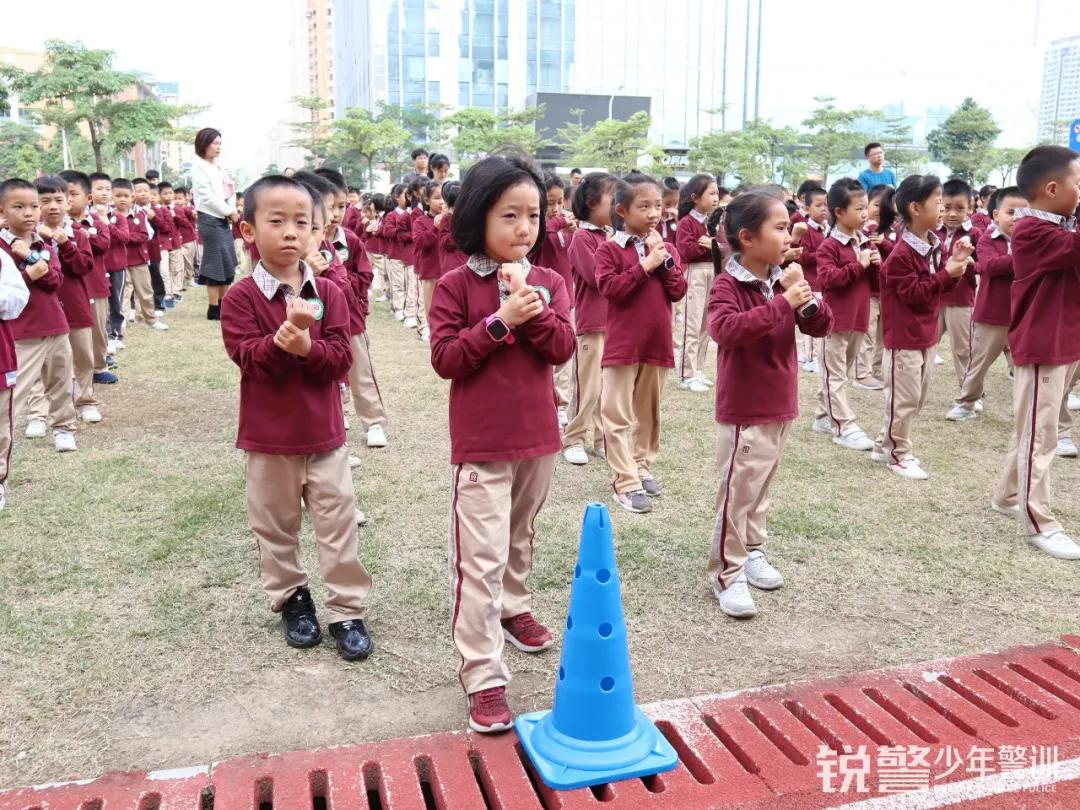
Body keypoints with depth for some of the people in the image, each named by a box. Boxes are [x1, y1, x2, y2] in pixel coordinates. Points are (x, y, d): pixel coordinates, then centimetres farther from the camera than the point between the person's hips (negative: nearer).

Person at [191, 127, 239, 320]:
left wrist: (232, 210, -5)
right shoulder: (198, 165, -5)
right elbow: (207, 195, -13)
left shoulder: (218, 167, 18)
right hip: (210, 220, -8)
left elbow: (230, 191, 14)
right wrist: (229, 212, -10)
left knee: (228, 263, 8)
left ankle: (223, 305, 15)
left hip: (223, 220, 8)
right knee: (216, 263, -7)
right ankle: (214, 309, -2)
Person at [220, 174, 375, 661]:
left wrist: (306, 346, -27)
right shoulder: (240, 298, -7)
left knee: (338, 522, 5)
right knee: (276, 525, 14)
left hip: (323, 432, 1)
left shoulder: (328, 293, -2)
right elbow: (249, 358, -17)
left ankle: (347, 610, 17)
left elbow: (341, 359, -8)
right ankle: (291, 597, 33)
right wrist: (285, 335, -33)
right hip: (266, 437, -1)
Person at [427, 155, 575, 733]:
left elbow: (561, 349, -6)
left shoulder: (549, 283, 5)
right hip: (480, 443, -4)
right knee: (480, 559, -5)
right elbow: (445, 359, -13)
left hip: (538, 437, 5)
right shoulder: (456, 286, -7)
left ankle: (514, 609, 48)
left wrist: (531, 308, -19)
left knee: (521, 538, 23)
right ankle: (483, 677, 0)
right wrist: (500, 321, -21)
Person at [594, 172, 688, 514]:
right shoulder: (610, 249, -6)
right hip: (622, 343, -5)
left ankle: (642, 466, 31)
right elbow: (610, 288, -18)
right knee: (617, 415, -3)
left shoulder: (666, 249, 9)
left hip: (657, 342, 5)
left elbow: (678, 291, 1)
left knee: (649, 410, 16)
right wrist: (645, 265, -18)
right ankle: (626, 482, 2)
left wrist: (664, 260, -10)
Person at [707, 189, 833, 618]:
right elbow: (726, 329, -34)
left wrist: (805, 298, -15)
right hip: (743, 411, -7)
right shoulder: (728, 285, -16)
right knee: (737, 492, -3)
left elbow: (821, 326, 5)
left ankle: (752, 552, 33)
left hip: (780, 406, 8)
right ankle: (727, 575, 6)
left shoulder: (782, 279, 6)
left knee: (761, 488, 19)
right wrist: (782, 303, -34)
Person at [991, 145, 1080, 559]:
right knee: (1039, 436, -3)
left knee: (1034, 430, 18)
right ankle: (1040, 524, 4)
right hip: (1043, 348, -9)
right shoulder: (1033, 229, -17)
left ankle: (1008, 496, 31)